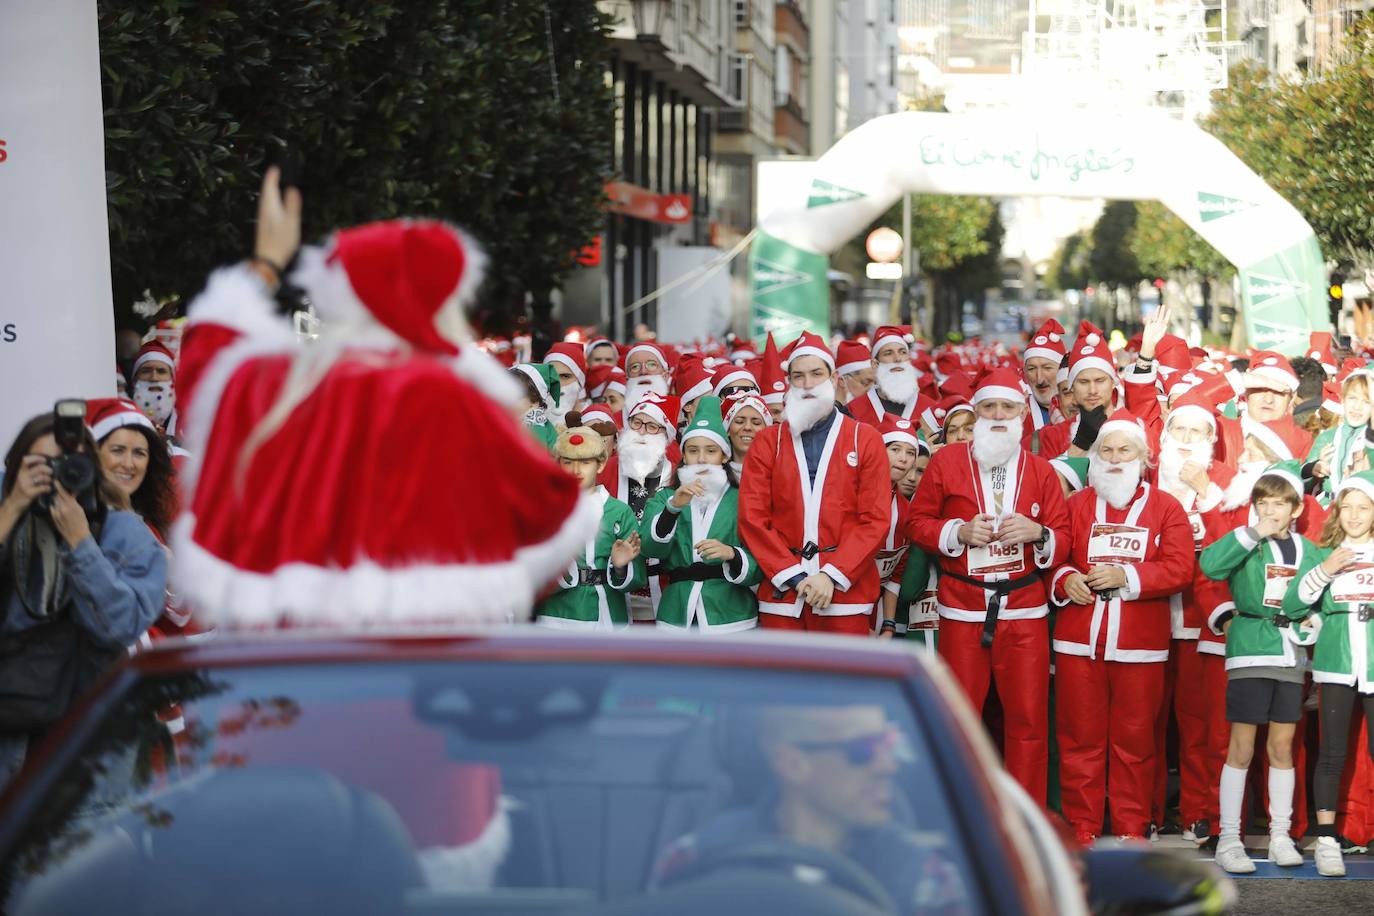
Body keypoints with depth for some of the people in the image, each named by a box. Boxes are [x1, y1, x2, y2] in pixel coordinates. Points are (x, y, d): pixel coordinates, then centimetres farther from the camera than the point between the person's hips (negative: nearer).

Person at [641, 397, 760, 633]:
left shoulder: (741, 501, 7)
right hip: (678, 617, 1)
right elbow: (650, 547, -6)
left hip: (731, 619, -1)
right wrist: (674, 506, -21)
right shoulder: (664, 498, 12)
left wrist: (731, 554, -21)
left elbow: (757, 568, -2)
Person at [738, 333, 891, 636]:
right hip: (782, 593, 1)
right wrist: (792, 575, -8)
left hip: (845, 594, -1)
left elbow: (876, 519, -2)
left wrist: (832, 575, -11)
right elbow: (752, 517, 2)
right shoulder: (767, 442, 9)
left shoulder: (866, 439, 6)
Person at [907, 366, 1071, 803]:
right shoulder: (946, 461, 5)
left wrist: (1038, 534, -13)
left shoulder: (1040, 470, 9)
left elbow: (1064, 541, 8)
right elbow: (918, 522, 6)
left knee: (1029, 717, 0)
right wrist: (959, 532, -11)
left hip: (1024, 610, 1)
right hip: (962, 612, -1)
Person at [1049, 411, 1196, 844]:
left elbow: (1179, 568, -3)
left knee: (1135, 739, 3)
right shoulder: (1076, 504, 13)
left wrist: (1124, 576, -14)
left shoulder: (1165, 508, 7)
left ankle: (1132, 829, 11)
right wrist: (1064, 579, -11)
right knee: (1080, 737, 1)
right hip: (1078, 641, 1)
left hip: (1140, 645, -1)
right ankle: (1081, 829, 8)